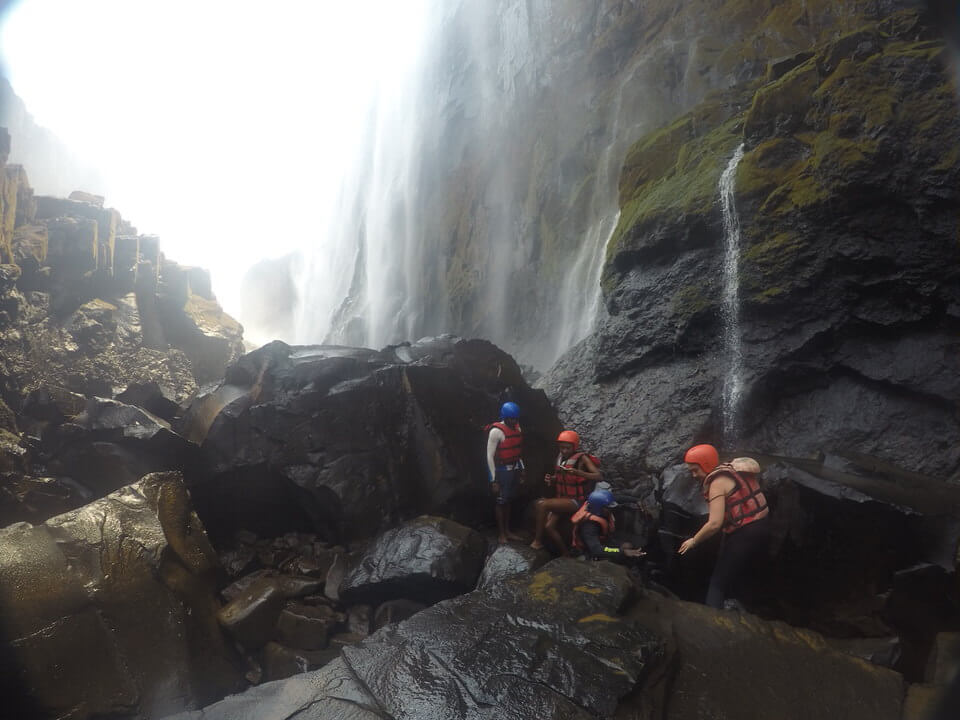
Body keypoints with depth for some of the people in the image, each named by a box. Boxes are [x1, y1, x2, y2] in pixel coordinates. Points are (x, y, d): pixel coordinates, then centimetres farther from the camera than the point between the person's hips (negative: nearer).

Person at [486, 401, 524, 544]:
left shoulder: (517, 428, 3)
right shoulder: (496, 431, -18)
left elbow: (518, 450, 10)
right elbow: (490, 456, -16)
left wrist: (521, 469, 9)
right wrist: (494, 480, -16)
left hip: (514, 469, 6)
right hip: (502, 470, -6)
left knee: (508, 500, 16)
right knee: (501, 501, 4)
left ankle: (508, 530, 27)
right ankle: (502, 533, 14)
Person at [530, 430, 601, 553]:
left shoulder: (582, 458, -11)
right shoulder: (560, 458, 7)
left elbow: (598, 476, -22)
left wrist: (579, 473, -37)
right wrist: (551, 479, -2)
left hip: (576, 501, -6)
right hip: (562, 499, 6)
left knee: (542, 504, -25)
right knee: (548, 526, -16)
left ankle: (538, 541, -10)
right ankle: (565, 554, 3)